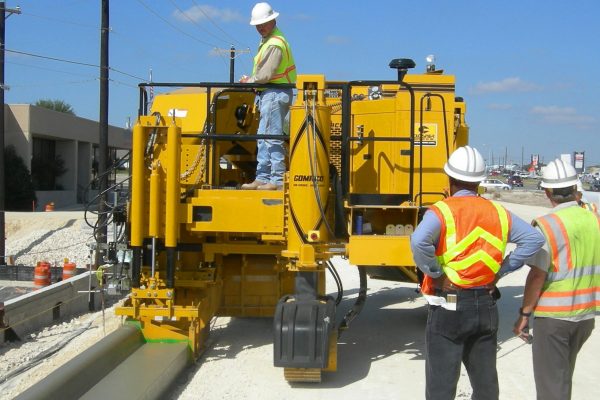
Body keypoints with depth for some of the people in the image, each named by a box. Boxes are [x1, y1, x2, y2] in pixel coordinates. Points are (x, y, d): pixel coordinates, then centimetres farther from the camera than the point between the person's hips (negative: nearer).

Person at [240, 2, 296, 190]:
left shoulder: (274, 44, -16)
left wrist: (249, 81, -3)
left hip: (274, 93, -11)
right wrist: (251, 80, 8)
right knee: (263, 138, 12)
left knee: (271, 137, -11)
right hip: (270, 93, 11)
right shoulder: (268, 39, 19)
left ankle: (277, 180, -9)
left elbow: (265, 75, -19)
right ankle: (262, 178, 16)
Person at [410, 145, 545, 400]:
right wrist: (502, 269, 2)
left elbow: (419, 241, -30)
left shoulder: (442, 211, -11)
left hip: (448, 307, -5)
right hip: (486, 306, 5)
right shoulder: (497, 212, 5)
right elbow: (534, 239, 1)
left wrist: (436, 272, -15)